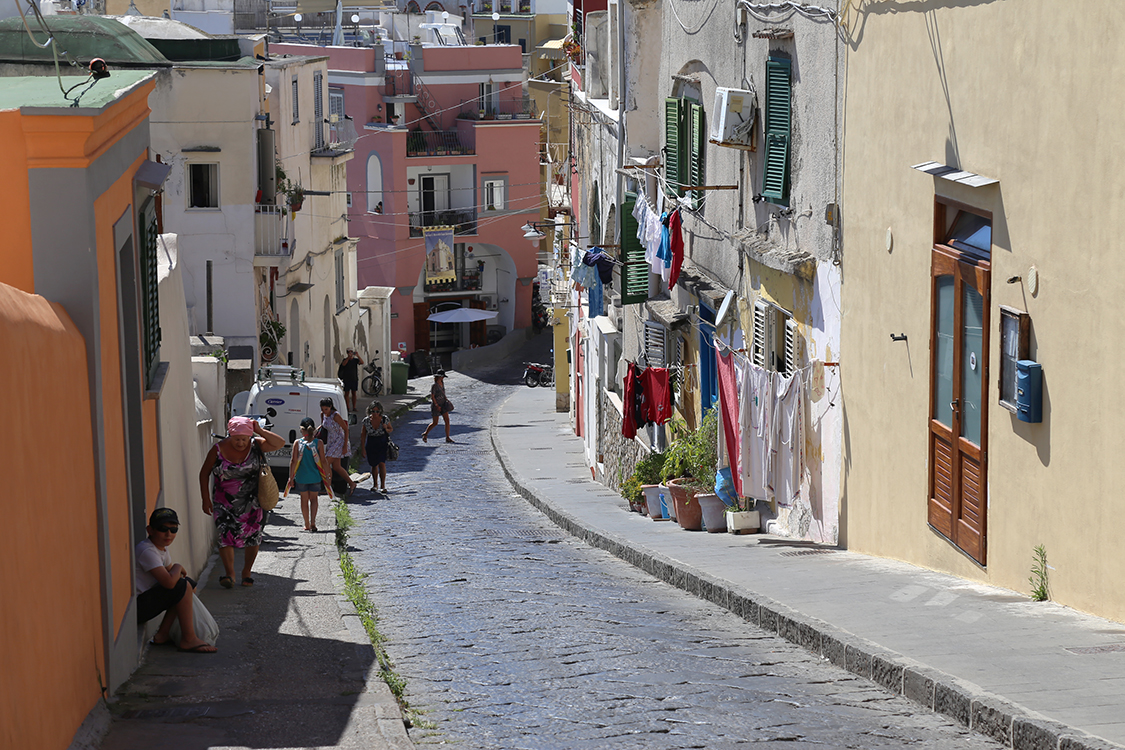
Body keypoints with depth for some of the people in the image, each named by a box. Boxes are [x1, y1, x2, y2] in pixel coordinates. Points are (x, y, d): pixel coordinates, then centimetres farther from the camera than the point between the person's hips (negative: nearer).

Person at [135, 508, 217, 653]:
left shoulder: (162, 549, 11)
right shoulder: (147, 551, -21)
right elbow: (169, 582, -31)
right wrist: (178, 567, -10)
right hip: (136, 607, -11)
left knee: (189, 583, 14)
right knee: (183, 587, -20)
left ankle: (162, 635, 8)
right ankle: (188, 640, -13)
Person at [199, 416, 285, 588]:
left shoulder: (255, 445, -6)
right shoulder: (218, 449, -8)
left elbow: (280, 443, -13)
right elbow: (204, 473, 2)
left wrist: (260, 431, -21)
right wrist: (206, 499, -1)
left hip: (252, 503, 1)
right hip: (225, 503, -1)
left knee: (252, 537, 6)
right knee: (225, 535, -13)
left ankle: (246, 572, 22)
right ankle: (229, 574, -8)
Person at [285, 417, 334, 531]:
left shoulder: (297, 443, -7)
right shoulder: (319, 443, -6)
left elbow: (293, 461, -6)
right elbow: (323, 461, -5)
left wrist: (291, 477, 1)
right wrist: (327, 476, 4)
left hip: (301, 476, 0)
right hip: (315, 476, 1)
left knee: (304, 500, 13)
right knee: (314, 498, 14)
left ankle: (307, 525, 17)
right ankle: (312, 522, -4)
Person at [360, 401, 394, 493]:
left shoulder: (384, 419, -10)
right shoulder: (366, 420, -8)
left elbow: (391, 429, 6)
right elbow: (363, 435, 1)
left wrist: (386, 429, -18)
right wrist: (363, 448, 0)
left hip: (383, 443, -2)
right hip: (371, 444, 2)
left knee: (382, 463, -15)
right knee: (374, 465, 12)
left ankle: (383, 486, -11)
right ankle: (375, 484, 31)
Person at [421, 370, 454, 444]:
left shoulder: (442, 383, 6)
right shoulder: (434, 385, -18)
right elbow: (432, 396, -19)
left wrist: (446, 399, 7)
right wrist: (437, 405, -23)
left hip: (443, 404, 7)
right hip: (436, 405, -7)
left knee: (447, 420, -3)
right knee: (435, 423, 3)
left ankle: (447, 438, -1)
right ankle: (425, 434, 25)